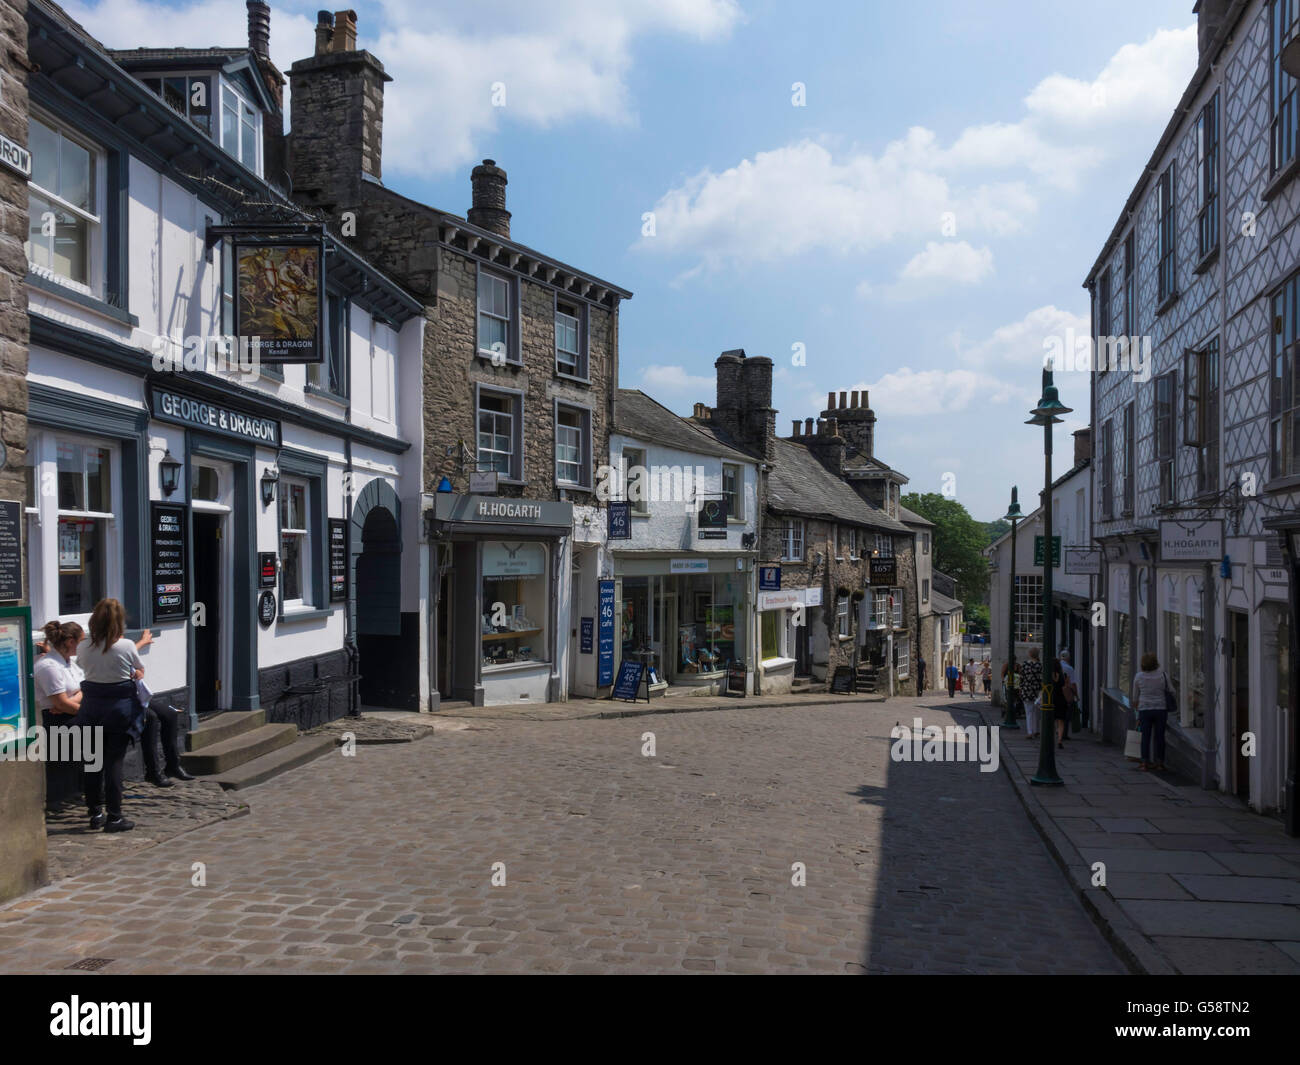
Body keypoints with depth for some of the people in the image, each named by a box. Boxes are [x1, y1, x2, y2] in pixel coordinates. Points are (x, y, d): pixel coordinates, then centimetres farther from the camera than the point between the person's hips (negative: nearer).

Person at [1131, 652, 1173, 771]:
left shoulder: (1138, 677, -2)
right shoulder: (1162, 675, -5)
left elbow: (1135, 697, 6)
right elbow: (1170, 691, 5)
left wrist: (1136, 708, 20)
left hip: (1145, 710, 0)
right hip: (1161, 709, 0)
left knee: (1145, 736, 4)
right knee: (1159, 736, 6)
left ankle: (1145, 762, 3)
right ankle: (1159, 762, 10)